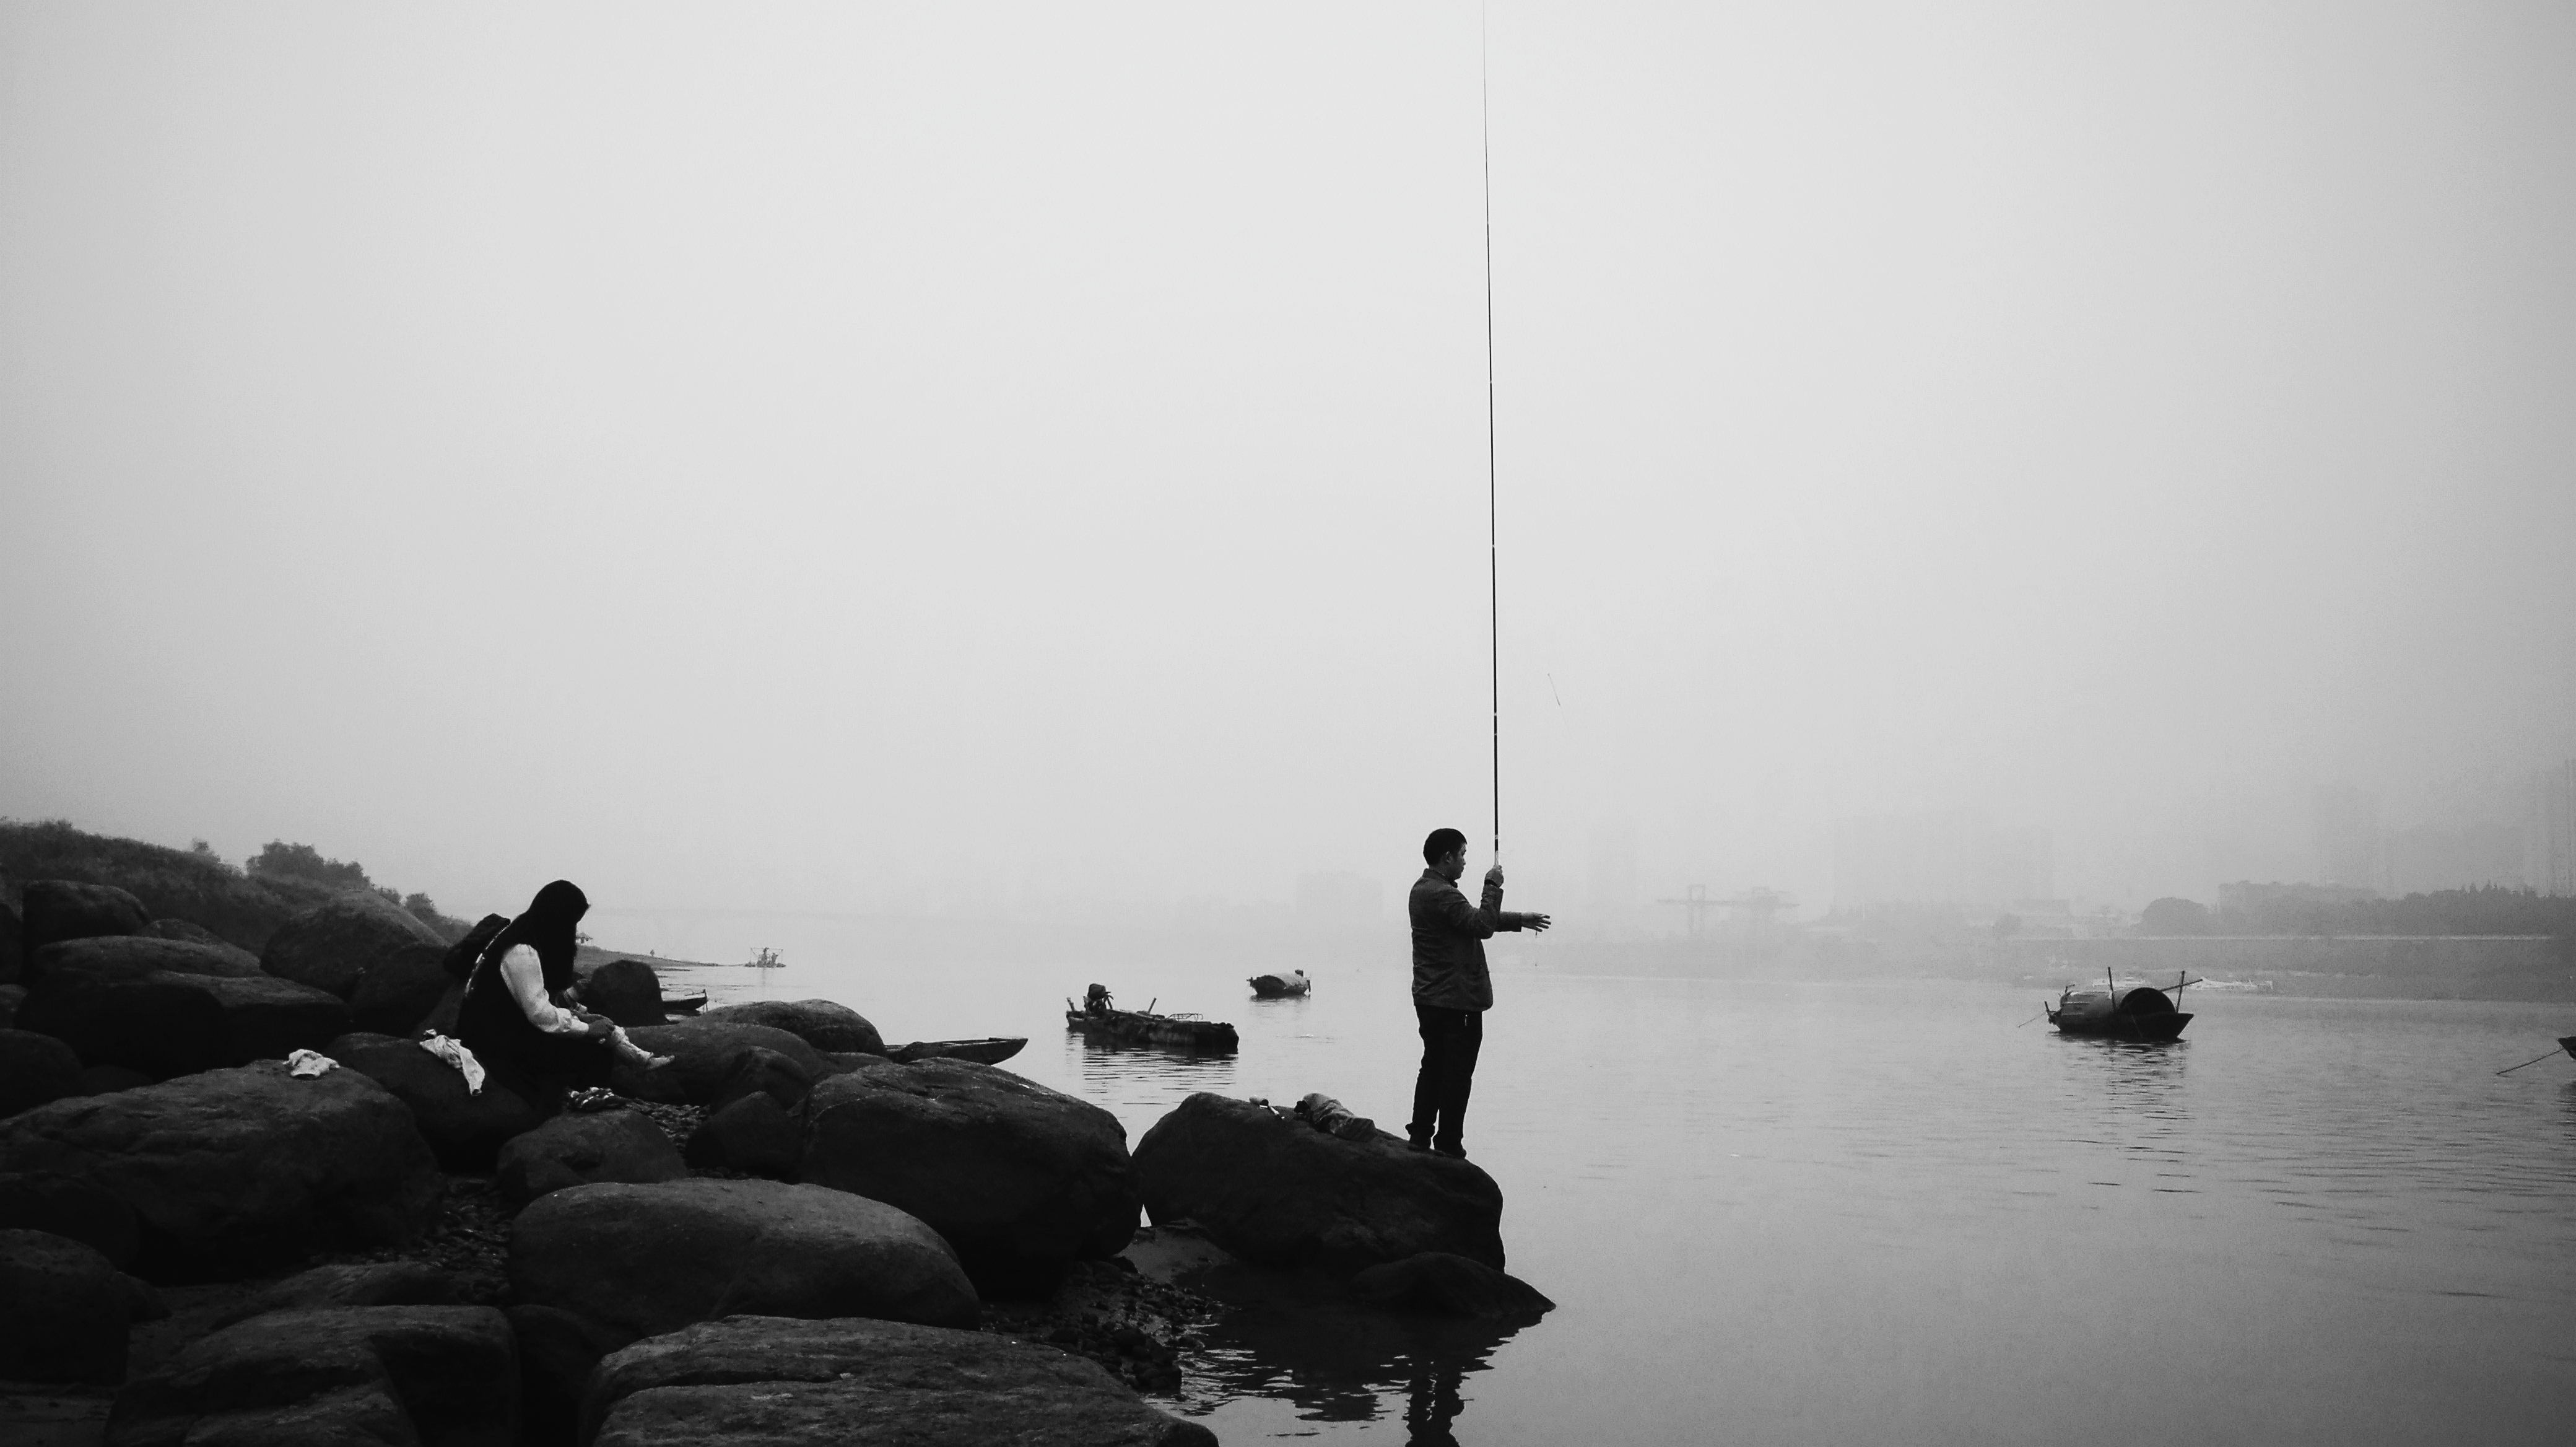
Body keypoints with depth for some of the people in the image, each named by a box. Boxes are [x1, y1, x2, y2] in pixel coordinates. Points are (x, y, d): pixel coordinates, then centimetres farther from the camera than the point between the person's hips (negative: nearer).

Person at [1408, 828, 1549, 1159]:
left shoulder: (1423, 890, 15)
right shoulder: (1442, 895, -20)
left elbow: (1473, 919, 22)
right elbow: (1483, 926, -23)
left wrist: (1520, 920, 24)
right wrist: (1493, 887, -11)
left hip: (1428, 998, 10)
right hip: (1458, 1001, -10)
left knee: (1433, 1068, 15)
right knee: (1456, 1075, -3)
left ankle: (1419, 1139, 19)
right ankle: (1449, 1148, 0)